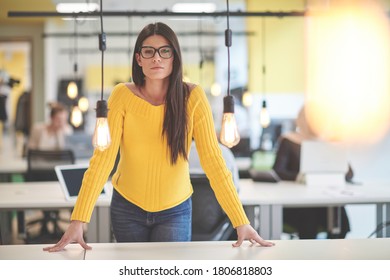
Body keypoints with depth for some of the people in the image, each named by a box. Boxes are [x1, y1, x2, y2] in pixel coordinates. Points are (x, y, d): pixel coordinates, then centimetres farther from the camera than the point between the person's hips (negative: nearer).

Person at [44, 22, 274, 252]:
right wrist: (78, 220, -27)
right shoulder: (123, 96, -13)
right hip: (127, 207, 1)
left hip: (175, 210, -1)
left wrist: (241, 222, -23)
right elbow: (103, 158, -19)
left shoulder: (193, 97, -13)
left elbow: (213, 160, -16)